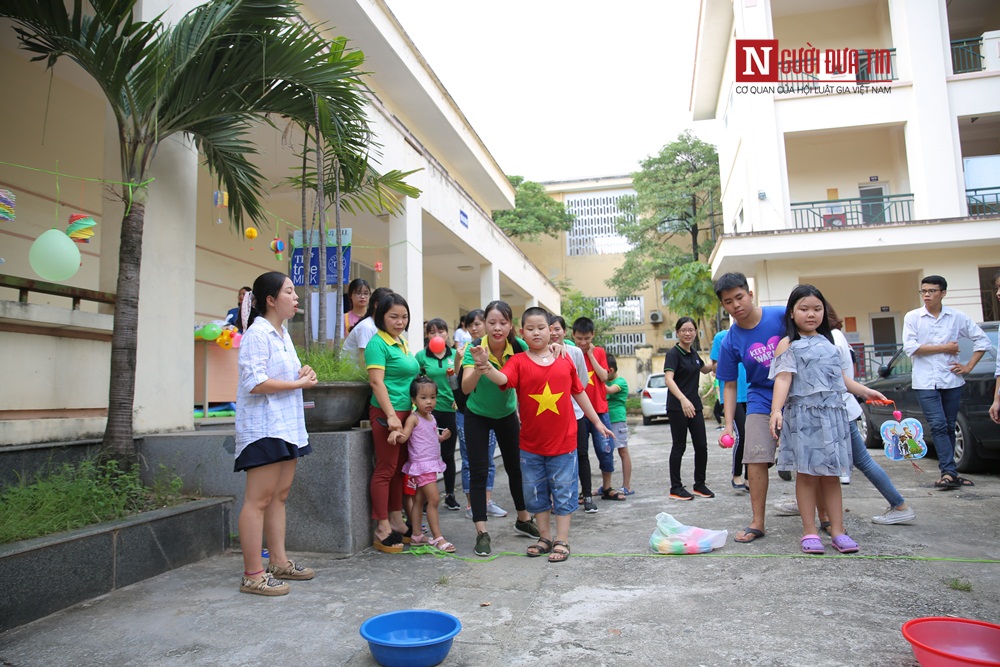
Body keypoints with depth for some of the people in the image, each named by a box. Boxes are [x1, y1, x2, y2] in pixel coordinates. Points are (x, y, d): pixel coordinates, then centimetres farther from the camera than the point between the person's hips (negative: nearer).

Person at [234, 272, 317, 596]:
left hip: (286, 425, 10)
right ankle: (253, 575, 1)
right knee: (258, 500, -5)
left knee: (279, 496, 13)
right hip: (264, 427, -10)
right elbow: (255, 382, -21)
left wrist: (302, 374, 6)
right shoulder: (258, 333, -12)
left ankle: (279, 562, 22)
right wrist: (298, 383, -14)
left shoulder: (283, 334, 17)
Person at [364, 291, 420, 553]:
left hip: (406, 412, 9)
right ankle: (382, 531, 4)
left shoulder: (402, 342, 16)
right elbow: (377, 382, -17)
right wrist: (391, 415, -23)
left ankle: (397, 522, 24)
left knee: (400, 469, 14)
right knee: (385, 470, -3)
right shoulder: (378, 343, -10)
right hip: (387, 413, -9)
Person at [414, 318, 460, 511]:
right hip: (429, 411, -2)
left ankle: (450, 495, 26)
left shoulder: (454, 354, 5)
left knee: (448, 453, 12)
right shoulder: (421, 356, -1)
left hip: (451, 410, 2)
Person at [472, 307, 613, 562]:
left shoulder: (565, 361, 1)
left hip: (563, 441, 0)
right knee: (535, 492, 12)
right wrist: (486, 367, -48)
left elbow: (579, 393, 11)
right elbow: (503, 379, -26)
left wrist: (597, 422, 16)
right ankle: (544, 537, 29)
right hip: (531, 444, 0)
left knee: (563, 491, 7)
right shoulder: (518, 361, -5)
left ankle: (562, 541, 19)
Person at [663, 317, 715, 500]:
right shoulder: (673, 353, -11)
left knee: (701, 445, 8)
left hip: (694, 405, 7)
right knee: (679, 446, 0)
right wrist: (683, 399, -40)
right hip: (677, 407, -7)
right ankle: (675, 488, 10)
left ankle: (700, 484, 22)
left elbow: (705, 370, 33)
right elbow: (668, 379, -26)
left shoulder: (693, 354, 11)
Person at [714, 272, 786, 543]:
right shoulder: (730, 341, -7)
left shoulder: (782, 316, -12)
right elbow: (729, 385, -1)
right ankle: (757, 523, 7)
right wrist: (729, 424, -5)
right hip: (761, 401, 1)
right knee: (756, 459, -5)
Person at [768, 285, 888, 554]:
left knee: (831, 475, 8)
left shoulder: (828, 341, 18)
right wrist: (776, 410, -24)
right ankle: (809, 532, 6)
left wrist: (865, 391, 25)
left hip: (833, 414, 5)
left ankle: (838, 531, 14)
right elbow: (783, 379, -12)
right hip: (803, 414, -5)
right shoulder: (788, 344, 0)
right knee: (807, 474, -1)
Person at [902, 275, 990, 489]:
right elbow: (910, 347, -9)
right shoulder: (912, 317, 0)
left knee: (949, 427, 9)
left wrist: (969, 367, 4)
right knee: (938, 426, -10)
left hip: (951, 380, 2)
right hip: (925, 382, -2)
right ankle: (949, 472, -10)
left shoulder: (957, 317, 5)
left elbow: (982, 340, 10)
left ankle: (947, 471, 19)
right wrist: (944, 348, -7)